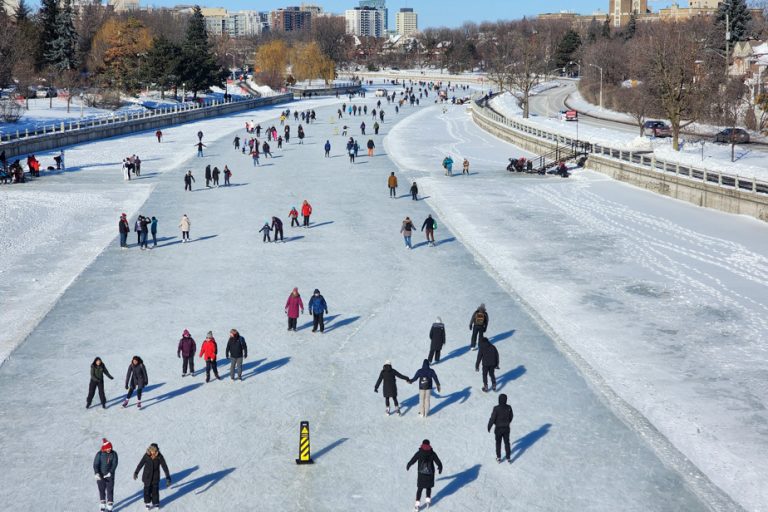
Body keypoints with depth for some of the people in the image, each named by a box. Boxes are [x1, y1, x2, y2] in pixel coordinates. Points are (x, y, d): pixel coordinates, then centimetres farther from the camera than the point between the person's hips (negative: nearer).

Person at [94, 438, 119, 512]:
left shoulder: (114, 454, -8)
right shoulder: (99, 454, -11)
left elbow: (114, 464, -10)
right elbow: (95, 464, -15)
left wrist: (110, 473, -23)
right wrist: (96, 473, -30)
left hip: (110, 475, 0)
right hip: (100, 476, 0)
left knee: (110, 490, 2)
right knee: (102, 490, 12)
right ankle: (102, 505, 29)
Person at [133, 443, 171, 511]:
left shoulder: (160, 456, -19)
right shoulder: (146, 455, -19)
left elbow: (164, 466, -16)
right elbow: (141, 464, -4)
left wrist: (168, 477, -19)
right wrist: (136, 472, 7)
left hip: (155, 477, 0)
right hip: (147, 476, 0)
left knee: (155, 489, 8)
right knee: (147, 489, 7)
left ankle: (155, 503, 29)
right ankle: (147, 502, 28)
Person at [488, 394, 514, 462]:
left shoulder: (496, 408, -25)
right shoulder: (509, 408, -14)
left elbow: (492, 418, -19)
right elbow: (511, 416, 2)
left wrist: (489, 426, -3)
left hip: (498, 429, -2)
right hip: (506, 428, 2)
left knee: (498, 443, 17)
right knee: (507, 443, 18)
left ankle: (499, 458, 28)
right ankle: (508, 458, 26)